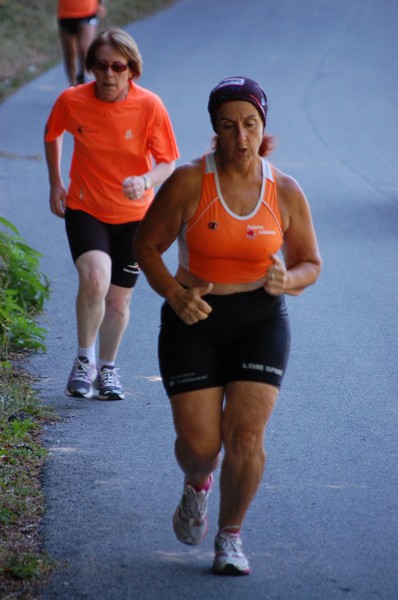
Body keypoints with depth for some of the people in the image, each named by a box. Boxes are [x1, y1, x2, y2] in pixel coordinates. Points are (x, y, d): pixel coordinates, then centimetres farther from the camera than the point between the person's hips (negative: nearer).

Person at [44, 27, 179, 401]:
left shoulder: (149, 107, -16)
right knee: (95, 279, -26)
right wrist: (55, 184, 9)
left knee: (118, 301, 9)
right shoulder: (71, 101, -13)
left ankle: (106, 367, 35)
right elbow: (52, 135, 9)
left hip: (134, 216, 1)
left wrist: (146, 181, -31)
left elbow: (167, 162, -10)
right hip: (85, 209, -1)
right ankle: (84, 360, -4)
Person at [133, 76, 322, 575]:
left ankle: (230, 536, 11)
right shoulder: (188, 183, -10)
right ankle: (197, 485, 36)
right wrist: (174, 294, -16)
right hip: (193, 321, -1)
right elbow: (146, 244, -1)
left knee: (245, 437, -11)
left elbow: (310, 265, 7)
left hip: (260, 322, 1)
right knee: (199, 444, -3)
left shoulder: (286, 193, -3)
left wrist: (287, 280, -16)